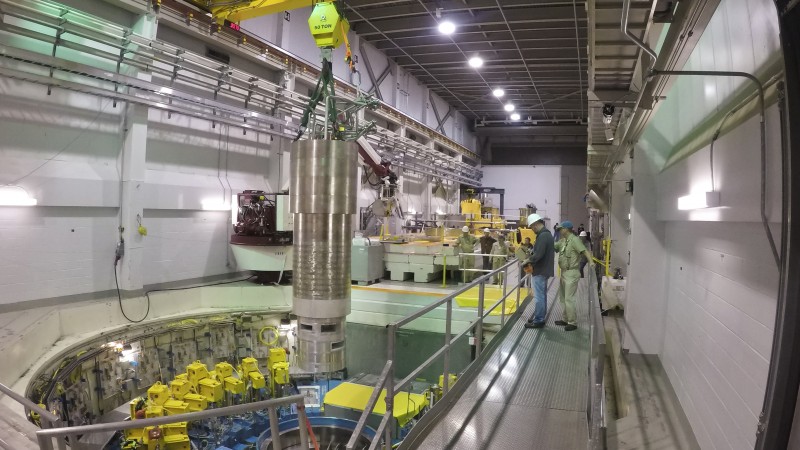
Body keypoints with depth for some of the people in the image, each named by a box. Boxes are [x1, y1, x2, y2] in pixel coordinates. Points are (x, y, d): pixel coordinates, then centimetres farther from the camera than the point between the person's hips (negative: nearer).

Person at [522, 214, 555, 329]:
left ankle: (538, 320, 3)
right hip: (544, 269, 11)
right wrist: (531, 259, 8)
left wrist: (529, 260, -12)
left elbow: (538, 254, -28)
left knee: (539, 296, -4)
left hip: (540, 270, -11)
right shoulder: (547, 234, 13)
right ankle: (540, 317, 28)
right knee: (542, 295, 18)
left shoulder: (543, 236, -21)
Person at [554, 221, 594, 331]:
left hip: (571, 273, -9)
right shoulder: (562, 241, 11)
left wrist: (590, 261, -43)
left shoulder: (574, 240, -15)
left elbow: (585, 251, -27)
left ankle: (573, 323, 2)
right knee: (562, 297, 16)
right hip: (564, 272, 10)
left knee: (569, 299, -8)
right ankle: (566, 319, 28)